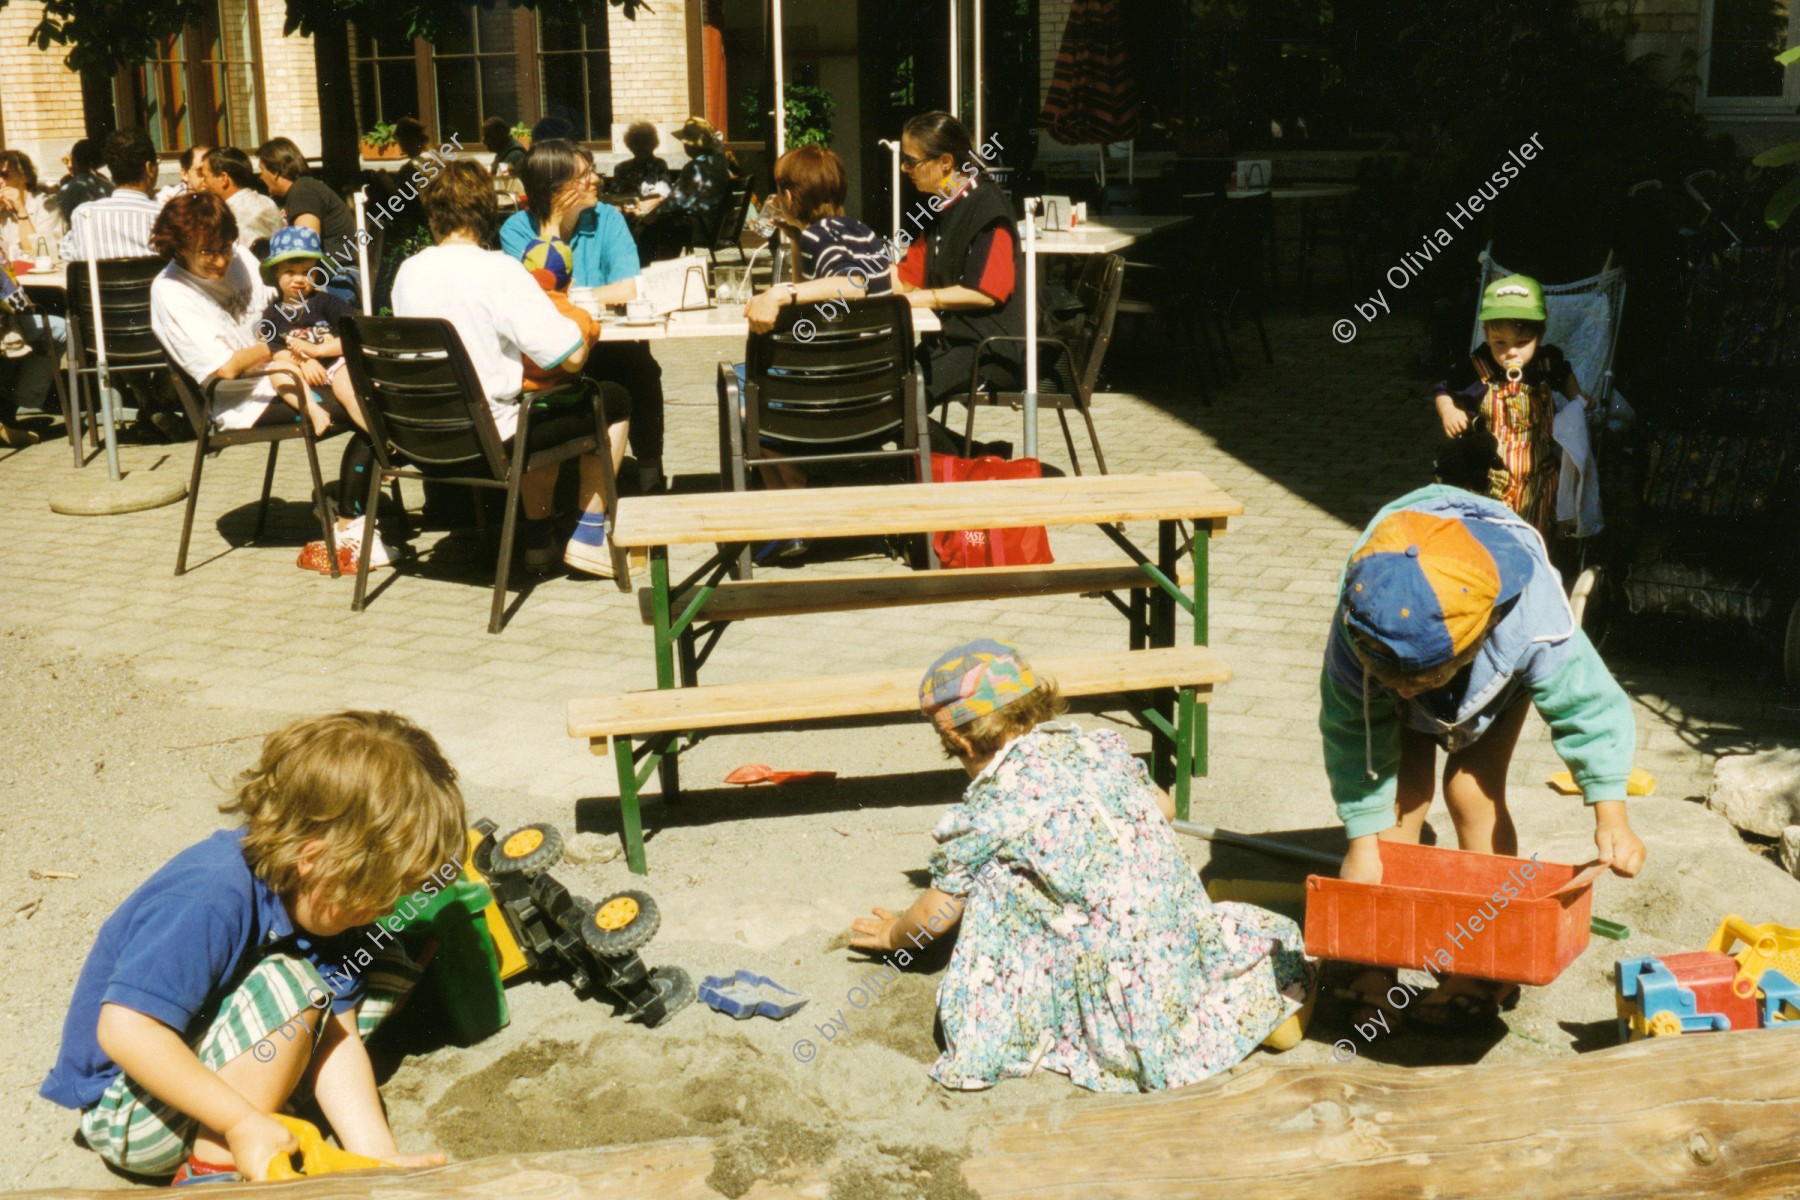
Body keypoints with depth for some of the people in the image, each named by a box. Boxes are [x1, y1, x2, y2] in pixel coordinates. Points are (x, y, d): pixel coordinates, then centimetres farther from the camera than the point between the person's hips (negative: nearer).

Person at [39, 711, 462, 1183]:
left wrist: (376, 1155, -19)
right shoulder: (208, 900, -32)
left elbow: (334, 1035, -7)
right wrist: (243, 1121, -35)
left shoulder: (316, 897, -6)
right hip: (125, 1115, -8)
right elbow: (124, 1031, -37)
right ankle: (213, 1171, -19)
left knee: (381, 966, 2)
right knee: (287, 987, -30)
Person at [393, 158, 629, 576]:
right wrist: (582, 327, 0)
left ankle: (538, 537, 35)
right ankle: (589, 536, 17)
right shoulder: (500, 270, -19)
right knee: (613, 402, 14)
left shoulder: (408, 272, 0)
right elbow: (572, 358, -21)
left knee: (540, 408, 35)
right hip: (492, 433, -7)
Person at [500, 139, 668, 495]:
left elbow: (628, 289, -14)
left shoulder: (606, 219, 0)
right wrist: (549, 233, -17)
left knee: (641, 369, -28)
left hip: (605, 348, 0)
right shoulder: (516, 229, -2)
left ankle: (650, 477, -13)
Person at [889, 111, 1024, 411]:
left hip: (992, 349, -8)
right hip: (949, 337, 8)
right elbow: (908, 277, 17)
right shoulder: (937, 206, 16)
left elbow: (987, 291, -16)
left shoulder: (985, 203, -10)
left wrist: (918, 298, -16)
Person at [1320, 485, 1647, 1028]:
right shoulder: (1358, 630, -42)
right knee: (1402, 790, -12)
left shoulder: (1535, 625, -46)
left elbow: (1589, 707, -32)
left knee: (1473, 792, -13)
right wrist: (1363, 842, -27)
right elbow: (1352, 733, -28)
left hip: (1501, 671, -1)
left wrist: (1610, 816, -41)